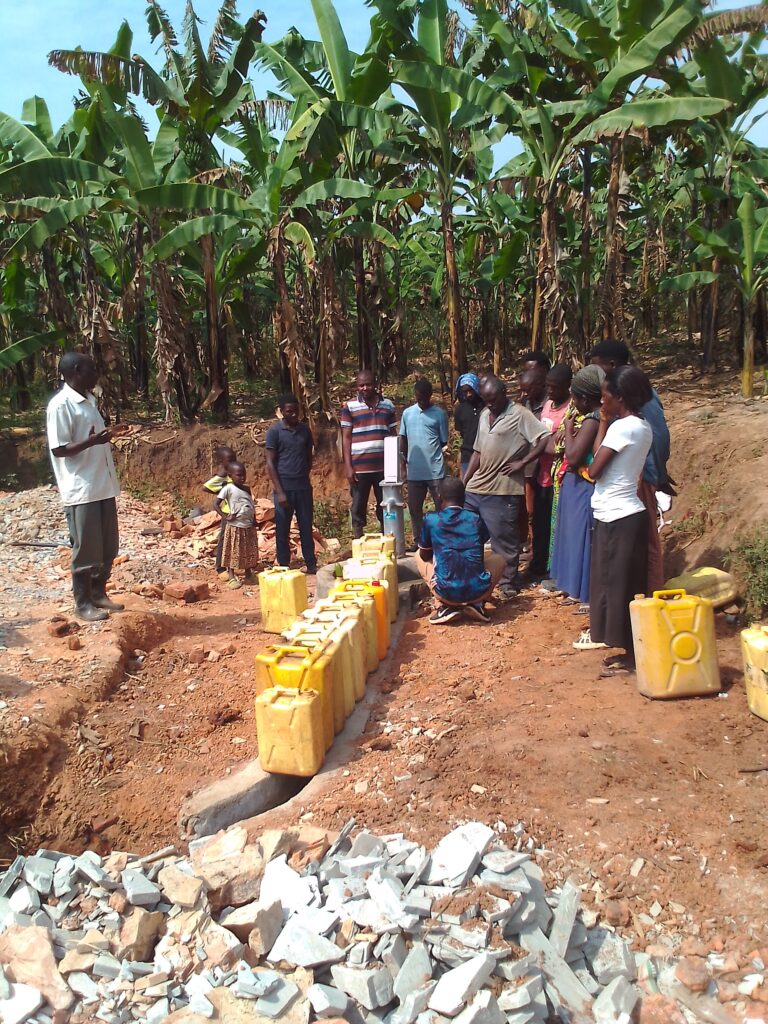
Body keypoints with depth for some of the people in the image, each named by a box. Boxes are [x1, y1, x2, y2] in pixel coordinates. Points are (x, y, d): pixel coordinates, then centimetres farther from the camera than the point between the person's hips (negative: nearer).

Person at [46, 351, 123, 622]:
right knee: (86, 549, 0)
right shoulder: (60, 405, -12)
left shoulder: (88, 400, 14)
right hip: (81, 490, -8)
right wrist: (91, 441, -27)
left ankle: (98, 594, 27)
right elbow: (58, 449, -16)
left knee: (108, 547, 13)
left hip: (103, 486, 9)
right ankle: (83, 604, 12)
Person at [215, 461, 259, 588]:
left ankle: (249, 575, 24)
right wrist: (225, 516, -19)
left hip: (249, 526, 6)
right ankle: (232, 577, 9)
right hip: (235, 526, -6)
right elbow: (216, 504, -12)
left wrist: (254, 520, 6)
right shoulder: (228, 489, -10)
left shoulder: (247, 489, 8)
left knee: (249, 552, 12)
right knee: (233, 553, 2)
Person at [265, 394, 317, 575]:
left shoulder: (305, 430, 8)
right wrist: (279, 491, -12)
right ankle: (284, 567, 13)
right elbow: (270, 463, -8)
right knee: (282, 530, 5)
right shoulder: (274, 431, -5)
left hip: (304, 487, 4)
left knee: (306, 528, 9)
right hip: (284, 488, -4)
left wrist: (305, 478, 9)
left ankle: (311, 565, 17)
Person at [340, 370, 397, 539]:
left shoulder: (388, 405, 8)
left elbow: (393, 435, 12)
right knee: (358, 509, 4)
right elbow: (346, 438, -1)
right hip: (360, 467, -2)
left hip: (384, 466, 2)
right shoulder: (349, 407, 0)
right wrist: (348, 466, -8)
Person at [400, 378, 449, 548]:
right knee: (414, 507, 10)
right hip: (414, 471, 4)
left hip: (435, 470, -4)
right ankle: (417, 540, 22)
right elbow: (403, 438, 13)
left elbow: (444, 441, 1)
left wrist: (431, 452, -2)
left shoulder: (439, 414, -2)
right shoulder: (407, 413, 9)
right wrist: (405, 457, 4)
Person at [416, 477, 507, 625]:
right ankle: (477, 603, 9)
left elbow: (424, 555, 18)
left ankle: (446, 606, 10)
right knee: (499, 559, 32)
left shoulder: (430, 520, 3)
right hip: (478, 591, 2)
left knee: (418, 556, 27)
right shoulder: (476, 519, 10)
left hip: (446, 592, -1)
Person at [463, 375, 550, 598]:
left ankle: (509, 582, 17)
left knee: (504, 540, 2)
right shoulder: (484, 415, 14)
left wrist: (522, 463, -16)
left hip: (502, 491, -7)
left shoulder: (520, 415, -9)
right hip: (475, 488, 8)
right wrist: (463, 483, 13)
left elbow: (545, 439, -18)